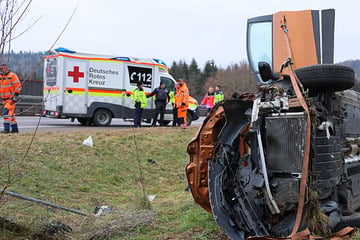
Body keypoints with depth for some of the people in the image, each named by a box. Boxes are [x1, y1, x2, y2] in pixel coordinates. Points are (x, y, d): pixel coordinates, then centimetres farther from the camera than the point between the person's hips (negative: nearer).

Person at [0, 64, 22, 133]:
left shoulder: (12, 76, -9)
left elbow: (18, 85, -12)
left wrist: (16, 95, -17)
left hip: (11, 98, -8)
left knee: (7, 112, -17)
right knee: (11, 113, 12)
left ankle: (6, 129, -18)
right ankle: (15, 128, 20)